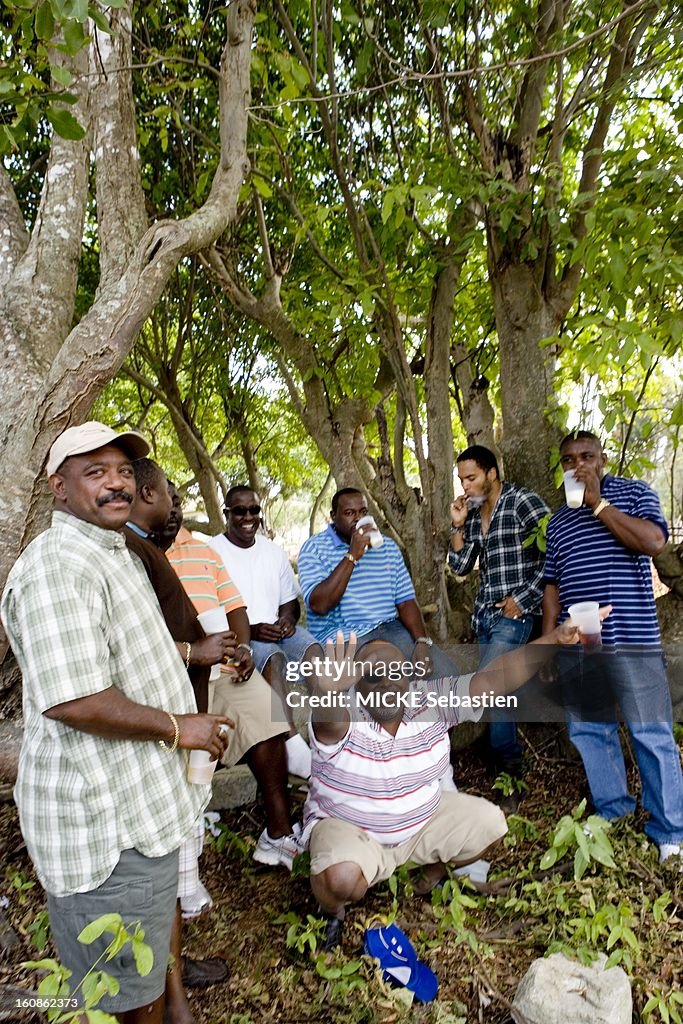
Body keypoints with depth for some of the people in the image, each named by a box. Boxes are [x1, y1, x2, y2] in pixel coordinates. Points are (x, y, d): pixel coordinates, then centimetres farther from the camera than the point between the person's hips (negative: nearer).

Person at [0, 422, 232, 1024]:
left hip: (145, 797, 10)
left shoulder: (118, 553, 11)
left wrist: (195, 651, 17)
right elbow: (73, 700, -31)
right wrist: (178, 727, -19)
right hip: (104, 820, -10)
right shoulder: (56, 567, -24)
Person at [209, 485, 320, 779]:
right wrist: (250, 630, -20)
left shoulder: (273, 551, 15)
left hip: (277, 628, 5)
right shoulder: (212, 551, -2)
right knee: (273, 656, -35)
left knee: (315, 650, -25)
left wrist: (288, 618, -6)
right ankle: (293, 742, -39)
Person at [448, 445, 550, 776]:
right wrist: (458, 525, -3)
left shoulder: (523, 501, -10)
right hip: (484, 613, 7)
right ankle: (508, 758, 26)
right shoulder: (472, 513, 10)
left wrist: (523, 599, -14)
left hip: (513, 612, -7)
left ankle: (506, 763, 8)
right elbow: (460, 567, 9)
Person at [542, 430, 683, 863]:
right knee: (588, 731, 11)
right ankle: (614, 814, 28)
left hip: (631, 639, -5)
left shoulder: (634, 493, 3)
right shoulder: (558, 521, 15)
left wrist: (597, 502, -14)